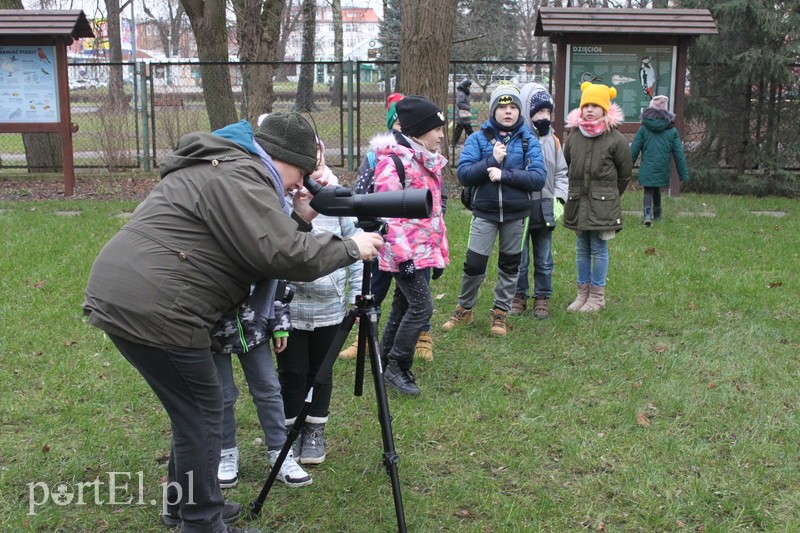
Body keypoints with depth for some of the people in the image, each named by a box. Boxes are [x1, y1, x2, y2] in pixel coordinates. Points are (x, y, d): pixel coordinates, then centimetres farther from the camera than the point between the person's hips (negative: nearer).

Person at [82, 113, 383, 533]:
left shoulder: (221, 167, 19)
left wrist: (300, 222, 9)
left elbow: (264, 245, 21)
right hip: (152, 310, -11)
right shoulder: (239, 178, -14)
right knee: (201, 412, 2)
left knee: (192, 409, 21)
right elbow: (284, 256, -21)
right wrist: (350, 248, -9)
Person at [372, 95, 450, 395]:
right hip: (406, 253, -9)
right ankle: (396, 367, 1)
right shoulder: (394, 161, -15)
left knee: (403, 306, 13)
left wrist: (441, 249, 19)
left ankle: (387, 364, 24)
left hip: (425, 251, 9)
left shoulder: (428, 161, 15)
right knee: (422, 306, -12)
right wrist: (402, 255, -22)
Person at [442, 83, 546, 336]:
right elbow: (463, 174, -9)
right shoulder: (478, 138, 0)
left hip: (516, 214, 1)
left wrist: (504, 174, -20)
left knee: (510, 265, 11)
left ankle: (500, 313, 27)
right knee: (474, 264, -2)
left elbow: (538, 178, -10)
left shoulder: (528, 140, 0)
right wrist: (492, 160, -19)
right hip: (485, 213, -1)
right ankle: (464, 310, 21)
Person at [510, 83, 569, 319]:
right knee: (519, 259, 8)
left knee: (544, 260, 12)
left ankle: (542, 297, 26)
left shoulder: (553, 140, 6)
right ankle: (519, 296, 24)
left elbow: (561, 173, 13)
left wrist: (559, 198, 0)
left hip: (545, 211, 4)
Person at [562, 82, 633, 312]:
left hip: (603, 204, -4)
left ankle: (597, 296, 11)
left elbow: (625, 173, 3)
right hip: (577, 202, 5)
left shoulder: (615, 139, -8)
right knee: (582, 249, 12)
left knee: (599, 249, 2)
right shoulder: (574, 135, 4)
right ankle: (583, 292, 23)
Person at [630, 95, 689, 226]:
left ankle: (647, 213, -21)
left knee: (648, 191, 3)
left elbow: (634, 150, -3)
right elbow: (679, 154, 2)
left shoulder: (643, 129, -4)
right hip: (662, 169, 2)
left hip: (647, 169, -2)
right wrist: (684, 174, 7)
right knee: (656, 189, 21)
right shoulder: (672, 131, 0)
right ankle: (657, 214, 34)